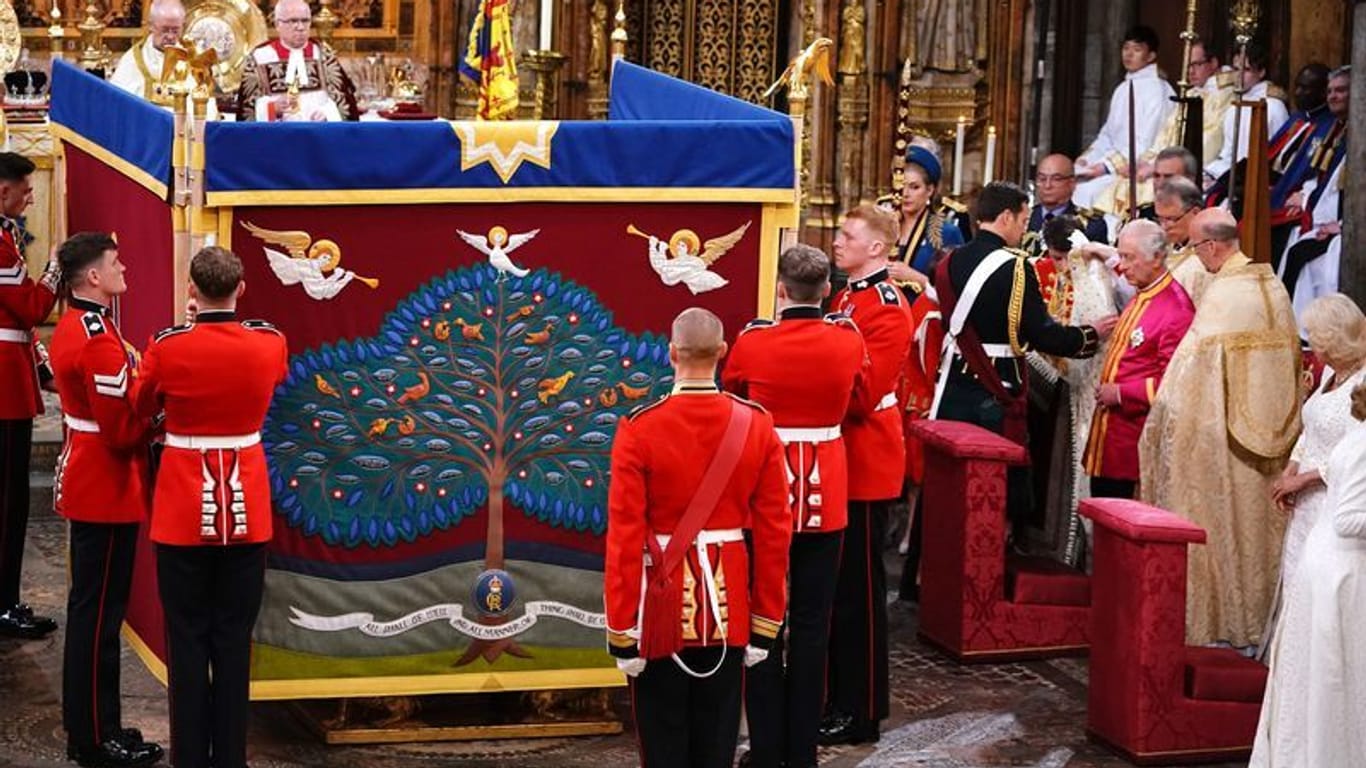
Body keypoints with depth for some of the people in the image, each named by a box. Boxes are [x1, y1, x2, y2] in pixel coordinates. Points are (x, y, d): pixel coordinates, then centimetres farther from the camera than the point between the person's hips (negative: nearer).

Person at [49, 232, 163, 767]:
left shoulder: (70, 327, 9)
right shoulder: (100, 341, -22)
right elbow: (122, 429, -22)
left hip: (84, 481, 10)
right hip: (107, 491, -10)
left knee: (89, 607, 16)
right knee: (99, 614, -2)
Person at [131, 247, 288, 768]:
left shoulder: (167, 346, -11)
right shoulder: (270, 343, -6)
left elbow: (141, 407, 9)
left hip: (184, 511, -2)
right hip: (247, 510, 2)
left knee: (188, 639, 7)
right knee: (234, 638, 9)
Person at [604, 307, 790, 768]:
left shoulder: (639, 428, -14)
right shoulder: (757, 425, -5)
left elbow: (625, 537, -14)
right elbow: (774, 533, -2)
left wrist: (622, 631, -7)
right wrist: (766, 623, 7)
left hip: (663, 603, -3)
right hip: (727, 604, 3)